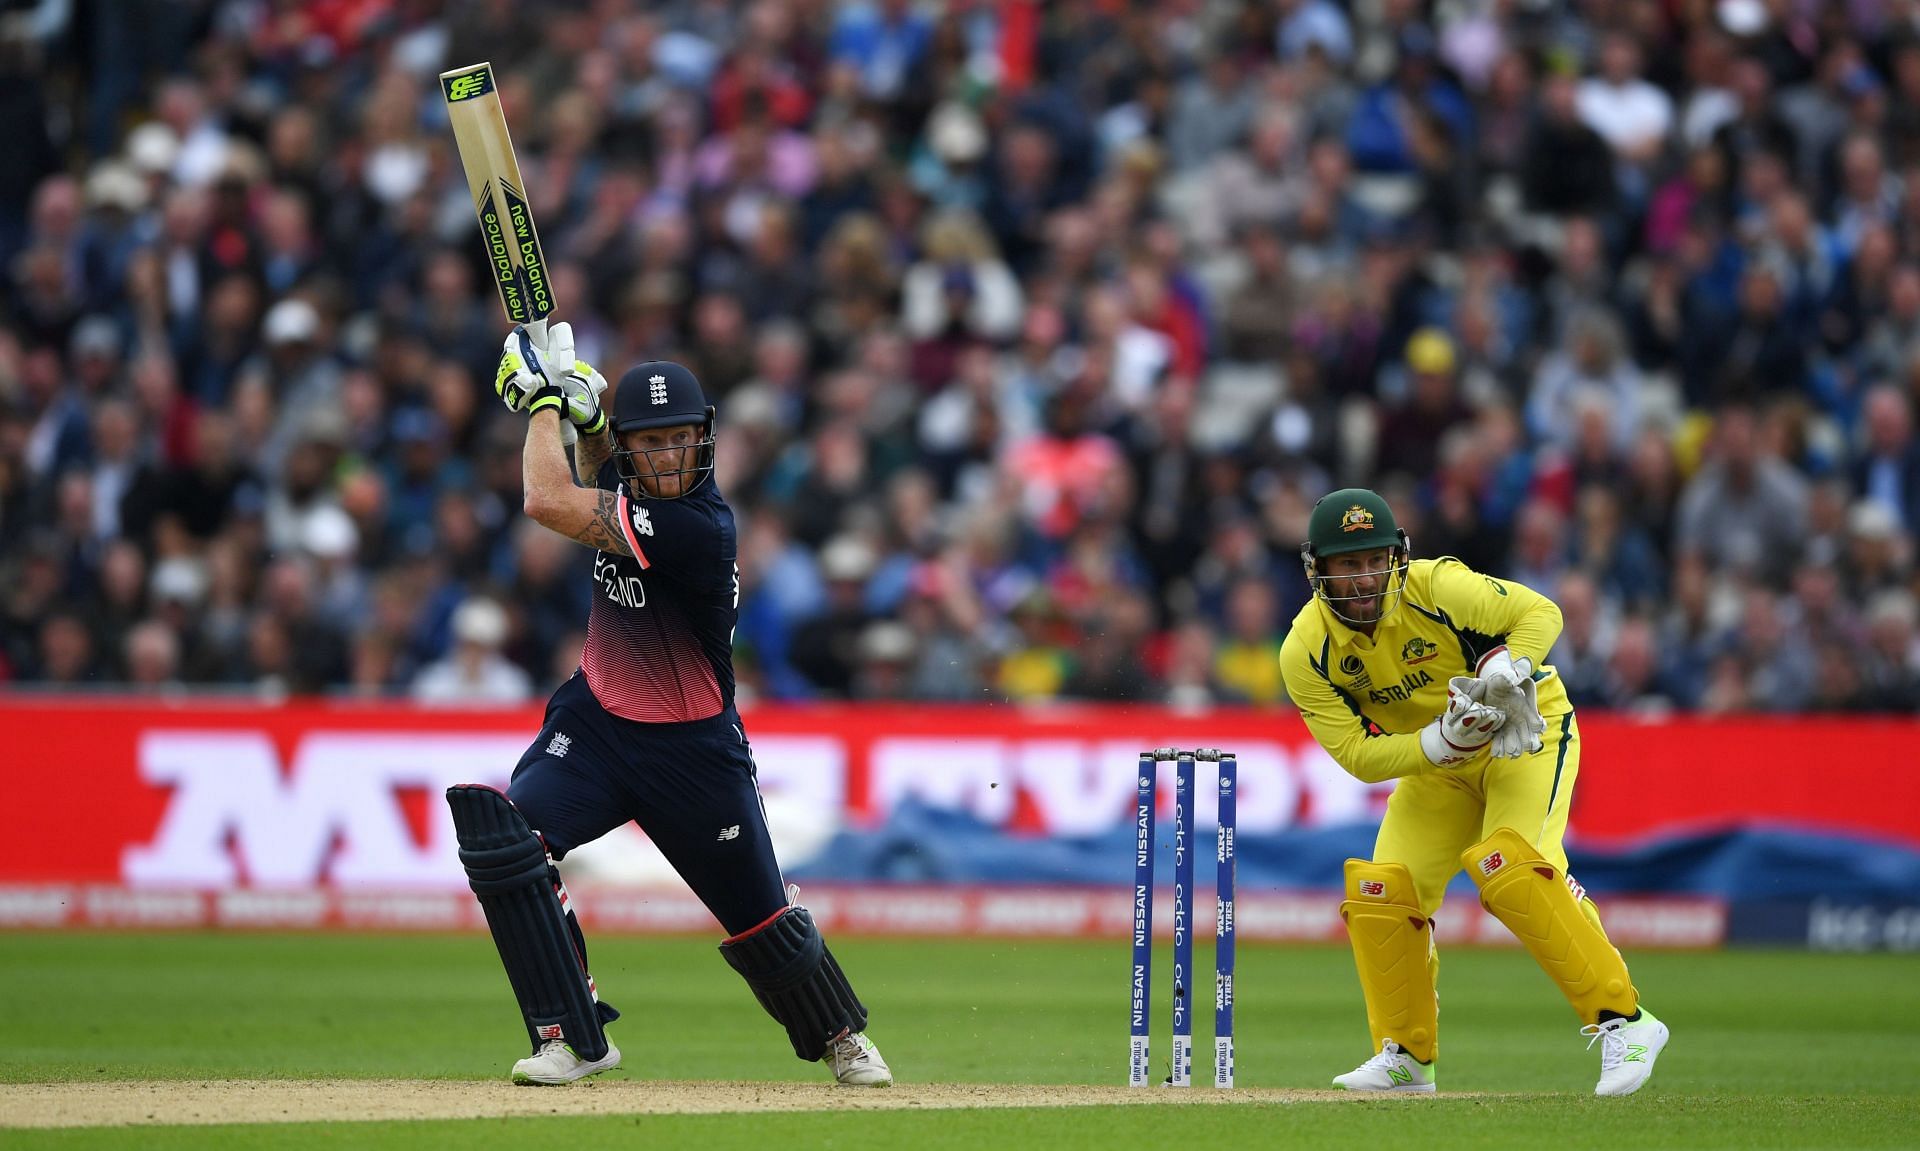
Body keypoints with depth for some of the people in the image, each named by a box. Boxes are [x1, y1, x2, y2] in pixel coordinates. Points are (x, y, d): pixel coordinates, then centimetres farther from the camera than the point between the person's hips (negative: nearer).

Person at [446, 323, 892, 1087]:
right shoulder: (632, 486, -6)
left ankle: (842, 1038, 39)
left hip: (692, 751, -6)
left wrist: (547, 399, -17)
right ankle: (575, 1038, -15)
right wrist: (579, 412, 0)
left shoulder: (699, 525, -29)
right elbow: (599, 485, 22)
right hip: (596, 723, 6)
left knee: (759, 917, 9)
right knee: (501, 833, -21)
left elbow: (549, 504, -32)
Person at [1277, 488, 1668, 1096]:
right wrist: (1443, 741, -33)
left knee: (1508, 866, -28)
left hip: (1528, 733, -5)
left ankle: (1622, 1020, -26)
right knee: (1379, 891, -7)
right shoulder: (1306, 652, -17)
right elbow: (1357, 754, -19)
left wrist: (1504, 668, -37)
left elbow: (1539, 612, -18)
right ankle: (1407, 1056, 13)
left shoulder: (1436, 587, -26)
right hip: (1434, 766, 5)